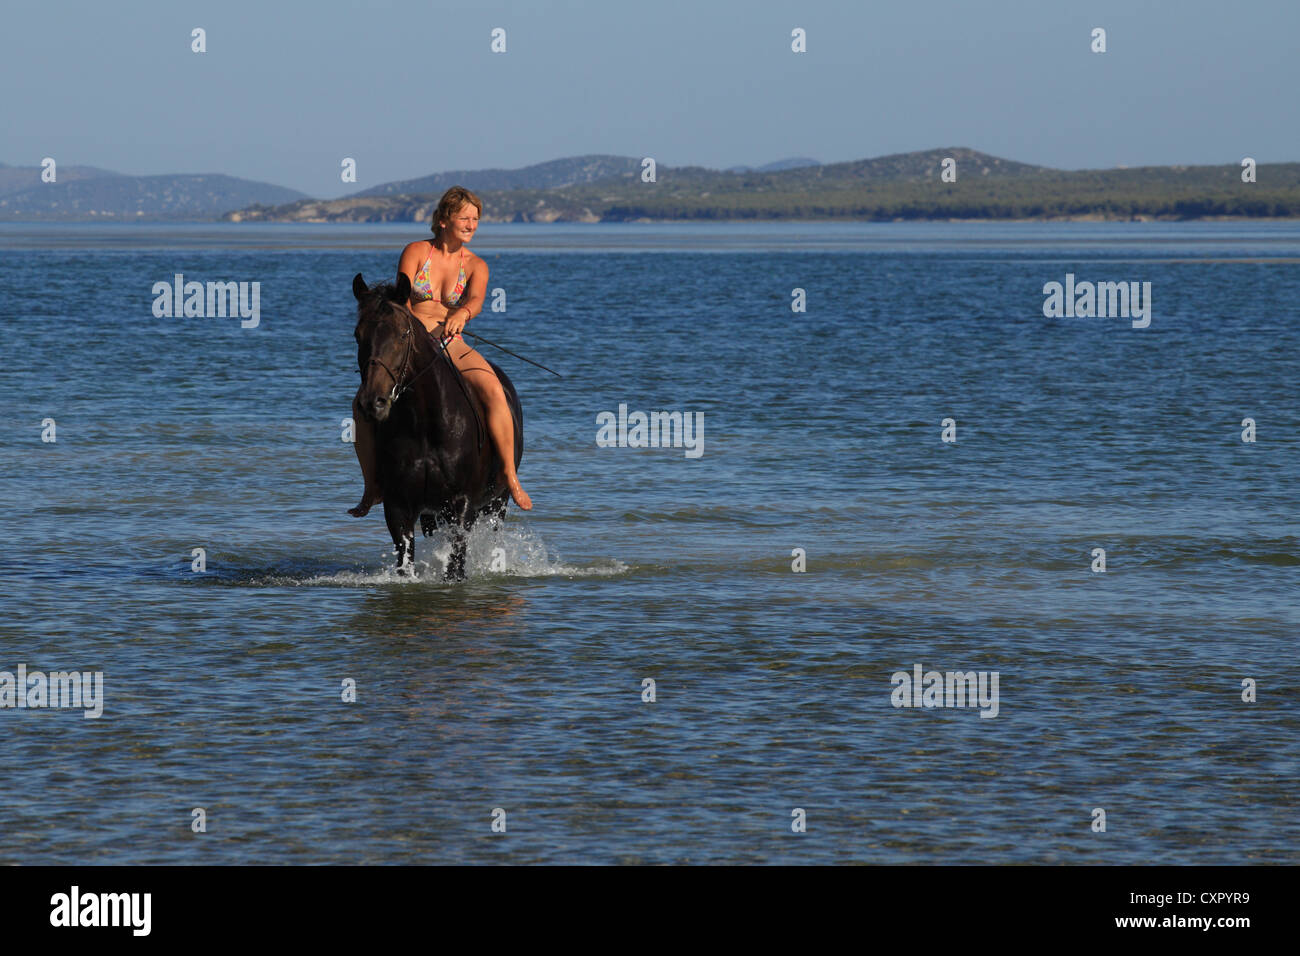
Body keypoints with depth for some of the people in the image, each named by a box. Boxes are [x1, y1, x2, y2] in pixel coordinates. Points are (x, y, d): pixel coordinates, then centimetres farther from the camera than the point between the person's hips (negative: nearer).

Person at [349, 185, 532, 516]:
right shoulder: (416, 252, 2)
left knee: (494, 392, -30)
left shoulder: (475, 266, 5)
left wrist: (462, 314, -38)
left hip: (452, 346, 0)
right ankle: (373, 487, -11)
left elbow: (476, 299, -15)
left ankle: (510, 477, -25)